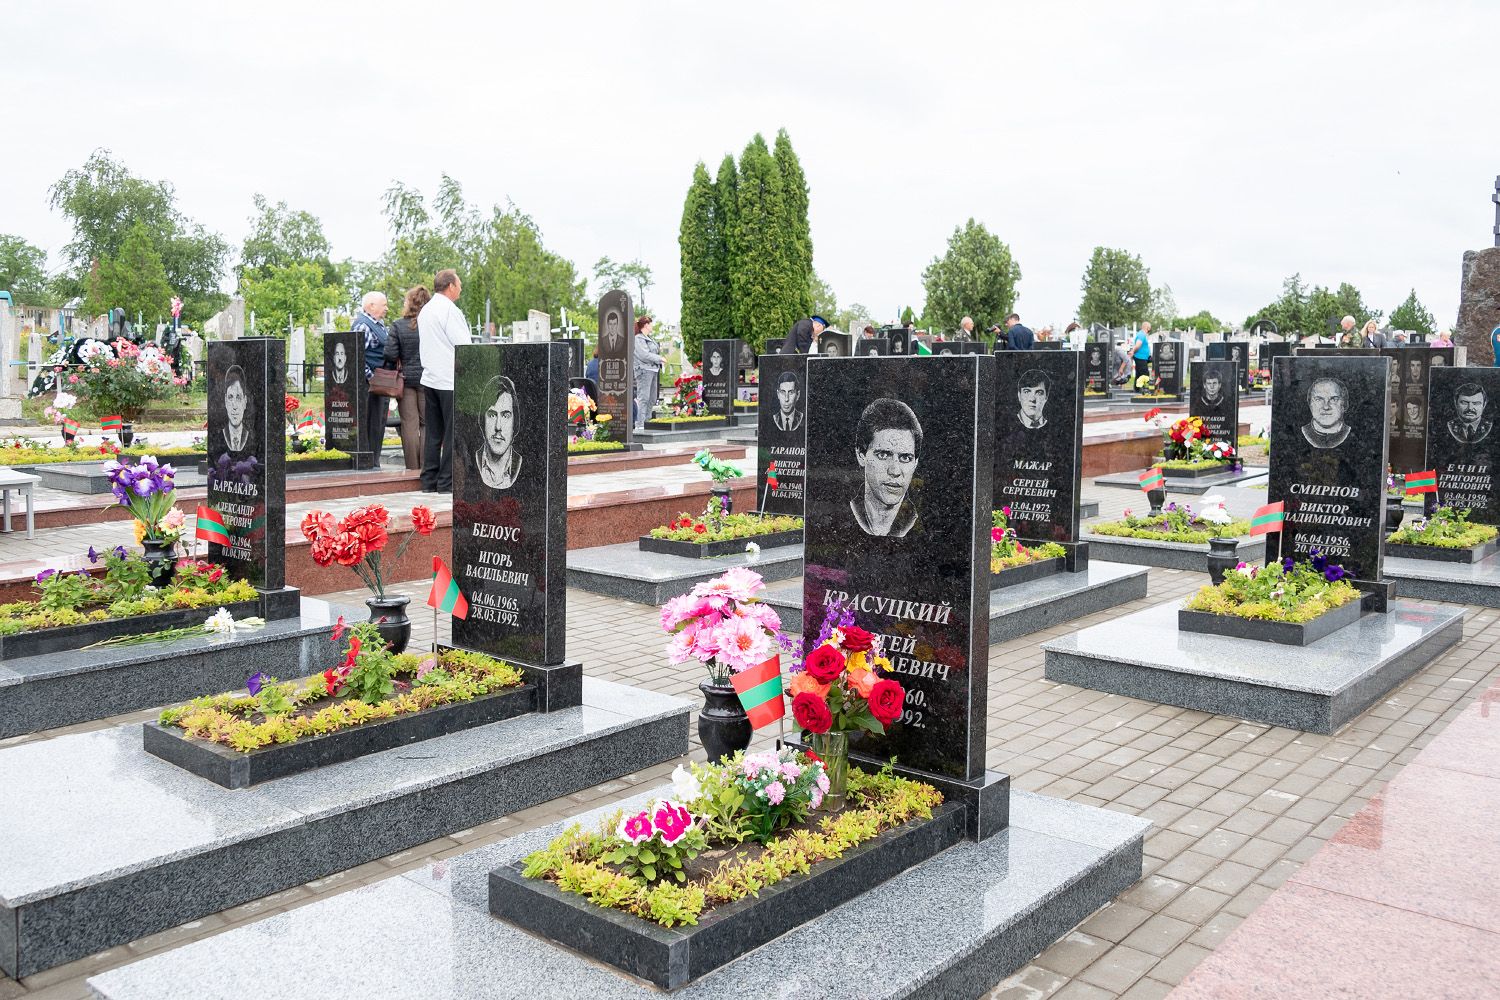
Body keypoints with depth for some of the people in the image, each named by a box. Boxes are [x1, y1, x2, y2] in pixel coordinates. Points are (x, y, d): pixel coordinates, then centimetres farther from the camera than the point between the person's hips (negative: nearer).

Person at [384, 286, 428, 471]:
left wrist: (393, 370, 9)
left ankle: (412, 468, 6)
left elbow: (390, 353, -8)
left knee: (409, 424, 4)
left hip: (406, 378, 0)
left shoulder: (398, 326, -4)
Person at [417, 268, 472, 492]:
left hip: (430, 379, 9)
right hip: (451, 381, -9)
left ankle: (429, 482, 13)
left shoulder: (425, 310, 14)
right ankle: (447, 483, -3)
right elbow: (464, 345, -15)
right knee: (453, 432, -3)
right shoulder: (449, 310, -13)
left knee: (433, 432, 11)